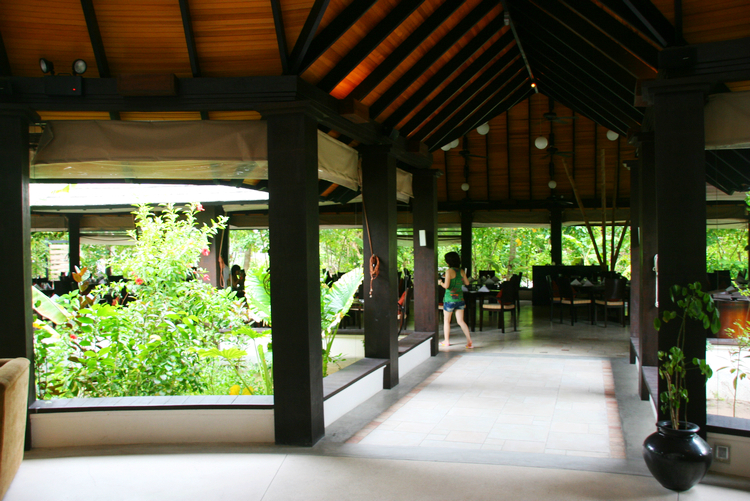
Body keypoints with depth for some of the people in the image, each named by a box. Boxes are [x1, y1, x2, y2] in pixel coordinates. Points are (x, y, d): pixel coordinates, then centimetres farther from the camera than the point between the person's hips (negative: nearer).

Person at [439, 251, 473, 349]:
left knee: (446, 320, 12)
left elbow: (446, 286, -20)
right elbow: (467, 283, 15)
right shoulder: (461, 271, 3)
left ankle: (446, 341, 19)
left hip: (450, 298, -5)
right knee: (461, 321, 8)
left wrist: (440, 283, 0)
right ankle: (469, 341, -1)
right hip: (460, 298, 5)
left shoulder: (449, 271, -14)